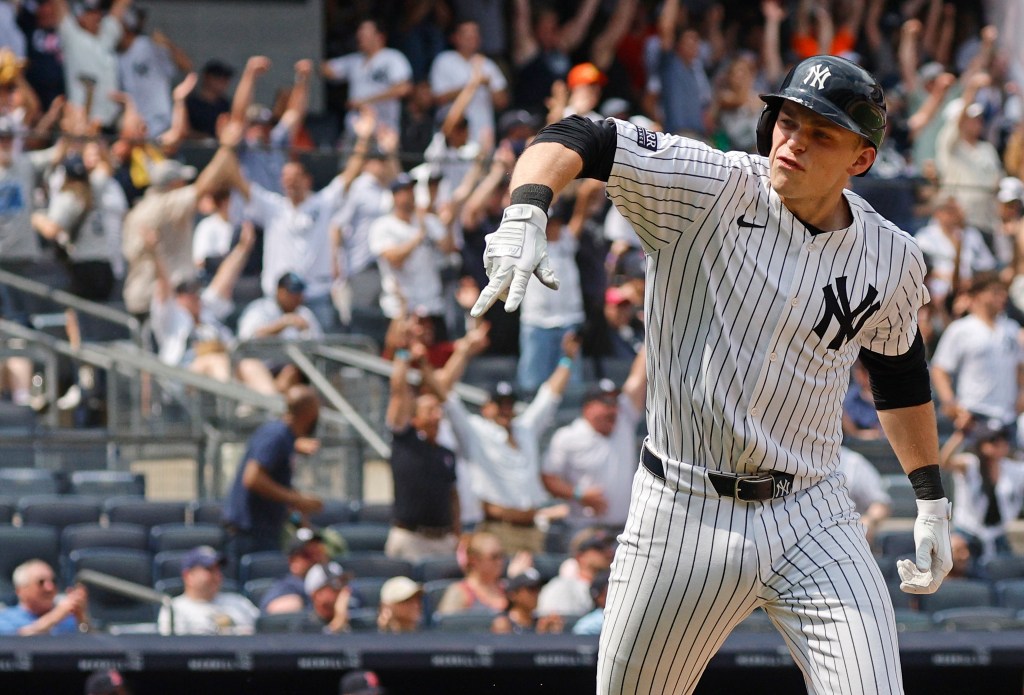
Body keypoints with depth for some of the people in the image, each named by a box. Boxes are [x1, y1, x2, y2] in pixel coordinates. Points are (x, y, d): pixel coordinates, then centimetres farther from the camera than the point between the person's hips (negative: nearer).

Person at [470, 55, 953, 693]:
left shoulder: (890, 259, 3)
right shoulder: (710, 189, -10)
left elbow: (900, 371, 21)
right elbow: (572, 140, -18)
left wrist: (932, 502, 23)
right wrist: (525, 215, -38)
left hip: (812, 521, 2)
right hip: (682, 516, -2)